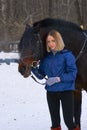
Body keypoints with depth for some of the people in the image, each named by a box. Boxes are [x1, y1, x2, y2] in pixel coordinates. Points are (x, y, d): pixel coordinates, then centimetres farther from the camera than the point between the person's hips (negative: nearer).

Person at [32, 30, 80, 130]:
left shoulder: (67, 55, -9)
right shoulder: (46, 57, 5)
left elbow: (72, 74, -14)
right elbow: (41, 75, 8)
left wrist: (58, 79, -25)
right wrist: (33, 68, -10)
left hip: (66, 91, -5)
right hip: (51, 92, 5)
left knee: (68, 120, -7)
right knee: (55, 121, 12)